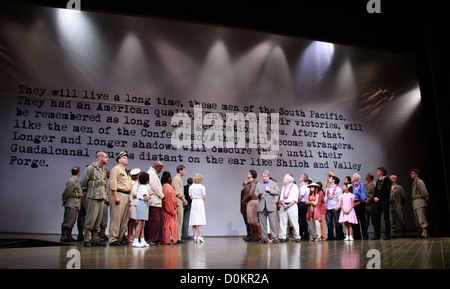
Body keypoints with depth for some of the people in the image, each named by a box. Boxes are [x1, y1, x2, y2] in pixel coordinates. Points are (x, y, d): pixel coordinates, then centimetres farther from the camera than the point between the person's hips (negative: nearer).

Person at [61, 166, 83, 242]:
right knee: (68, 221, -6)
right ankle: (64, 237, -2)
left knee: (72, 221, 12)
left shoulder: (76, 181, 17)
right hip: (71, 205, -9)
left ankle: (69, 236, 18)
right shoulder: (71, 181, -13)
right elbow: (66, 193, -12)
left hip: (75, 205, 9)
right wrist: (65, 200, -1)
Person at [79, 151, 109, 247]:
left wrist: (104, 193, 14)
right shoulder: (90, 168, -7)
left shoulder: (103, 170, 16)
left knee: (98, 219, 8)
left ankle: (95, 239, 15)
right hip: (93, 197, -7)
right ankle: (86, 239, 1)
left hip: (101, 197, 7)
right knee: (91, 218, -8)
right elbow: (82, 182, -4)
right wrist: (88, 190, 7)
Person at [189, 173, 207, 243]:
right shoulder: (202, 187, -7)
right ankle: (199, 236, -12)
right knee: (200, 221, -5)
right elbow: (204, 197, -7)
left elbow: (191, 197, 7)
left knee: (194, 221, 7)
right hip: (200, 203, -4)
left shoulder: (191, 187, 5)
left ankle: (195, 236, 8)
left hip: (193, 203, 4)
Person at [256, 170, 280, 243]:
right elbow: (255, 193, 11)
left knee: (273, 222, -5)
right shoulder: (258, 184, 18)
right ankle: (264, 238, 8)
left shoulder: (274, 184, 13)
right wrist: (258, 195, -11)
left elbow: (278, 193, 2)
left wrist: (270, 190, -9)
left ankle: (274, 237, 1)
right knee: (262, 223, 2)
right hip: (262, 206, 2)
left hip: (271, 206, -2)